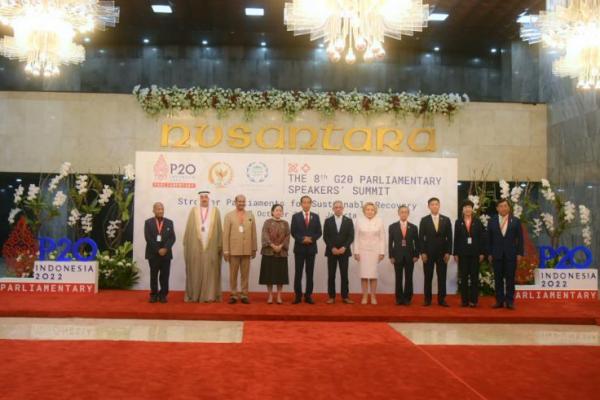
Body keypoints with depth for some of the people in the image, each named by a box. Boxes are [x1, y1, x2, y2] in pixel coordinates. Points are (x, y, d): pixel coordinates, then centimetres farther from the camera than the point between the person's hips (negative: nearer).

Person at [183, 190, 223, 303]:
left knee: (210, 270, 1)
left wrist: (220, 244, -3)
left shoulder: (215, 211, 7)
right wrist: (186, 244, -1)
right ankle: (194, 295, 9)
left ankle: (209, 295, 4)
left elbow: (218, 229, 4)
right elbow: (189, 229, 5)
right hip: (195, 246, 0)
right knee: (195, 270, 3)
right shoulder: (193, 210, 8)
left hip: (211, 246, 0)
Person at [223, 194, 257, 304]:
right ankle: (234, 294, 13)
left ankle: (244, 294, 13)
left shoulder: (250, 215, 9)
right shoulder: (229, 215, 2)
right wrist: (225, 250, -6)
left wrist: (254, 249, 5)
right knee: (233, 274, 5)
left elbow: (253, 233, 8)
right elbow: (225, 234, -2)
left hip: (247, 250, 2)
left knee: (245, 274, 6)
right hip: (233, 250, -2)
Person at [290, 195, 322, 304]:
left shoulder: (315, 217, 7)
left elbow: (319, 232, 4)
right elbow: (293, 232, -2)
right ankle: (298, 295, 7)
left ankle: (308, 295, 9)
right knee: (298, 273, 1)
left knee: (310, 273, 4)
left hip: (311, 248, 1)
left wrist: (311, 239, -13)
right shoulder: (296, 216, 3)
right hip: (299, 248, -1)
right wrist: (302, 239, -15)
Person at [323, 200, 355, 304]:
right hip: (331, 252, 0)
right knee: (331, 275, 2)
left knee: (344, 275, 2)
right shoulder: (328, 221, 5)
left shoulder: (349, 221, 5)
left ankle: (345, 296, 8)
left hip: (344, 251, 0)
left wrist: (344, 247, -14)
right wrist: (332, 248, -12)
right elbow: (325, 237, 0)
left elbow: (351, 237, -1)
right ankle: (331, 296, 7)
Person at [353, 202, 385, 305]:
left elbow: (382, 238, 1)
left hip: (375, 251, 0)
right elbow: (356, 237, 2)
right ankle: (364, 297, 9)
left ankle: (373, 297, 11)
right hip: (363, 251, 0)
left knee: (373, 274, 2)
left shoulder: (379, 221, 0)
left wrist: (382, 252, -3)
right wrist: (356, 252, -2)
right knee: (364, 274, 1)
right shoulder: (359, 221, 0)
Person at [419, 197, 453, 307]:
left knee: (442, 277, 2)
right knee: (428, 277, 3)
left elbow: (449, 237, 3)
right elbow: (421, 238, 0)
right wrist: (422, 252, -8)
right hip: (428, 253, -1)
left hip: (442, 253, 1)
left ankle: (441, 299, 7)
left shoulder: (446, 220, 5)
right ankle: (427, 299, 9)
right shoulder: (424, 220, 2)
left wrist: (448, 252, -4)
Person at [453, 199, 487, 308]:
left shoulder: (478, 222, 5)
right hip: (462, 253, 0)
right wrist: (455, 253, -2)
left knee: (474, 277, 2)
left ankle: (473, 300, 6)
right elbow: (456, 239, 2)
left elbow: (482, 238, 3)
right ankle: (464, 300, 7)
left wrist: (482, 253, -3)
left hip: (475, 253, 0)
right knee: (463, 278, 3)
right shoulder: (458, 222, 5)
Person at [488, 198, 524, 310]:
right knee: (498, 279, 3)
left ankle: (510, 301, 6)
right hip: (497, 254, 1)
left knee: (510, 278, 1)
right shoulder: (492, 221, 5)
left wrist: (519, 253, -3)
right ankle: (499, 301, 9)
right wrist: (490, 254, 1)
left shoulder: (515, 221, 4)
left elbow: (520, 238, 3)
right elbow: (489, 239, 6)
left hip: (511, 254, -1)